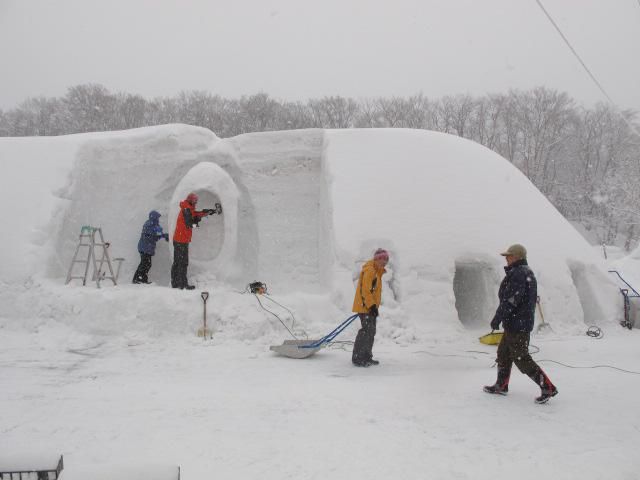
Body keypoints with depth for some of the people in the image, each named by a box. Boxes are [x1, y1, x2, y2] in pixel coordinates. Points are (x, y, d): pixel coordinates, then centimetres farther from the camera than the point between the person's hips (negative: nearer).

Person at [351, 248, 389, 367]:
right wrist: (372, 306, -23)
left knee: (371, 332, 15)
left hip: (370, 307, 11)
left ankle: (366, 357, 24)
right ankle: (357, 358, -8)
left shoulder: (376, 271, 17)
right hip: (365, 307, -11)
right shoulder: (369, 270, -16)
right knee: (366, 331, -12)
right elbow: (365, 290, -22)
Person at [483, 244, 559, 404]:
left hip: (516, 324, -11)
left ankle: (548, 387, -1)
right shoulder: (527, 273, 15)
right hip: (524, 322, 11)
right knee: (503, 352, 18)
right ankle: (501, 385, 27)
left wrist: (497, 318, -18)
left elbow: (511, 300, -24)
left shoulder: (518, 274, -19)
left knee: (521, 358, -5)